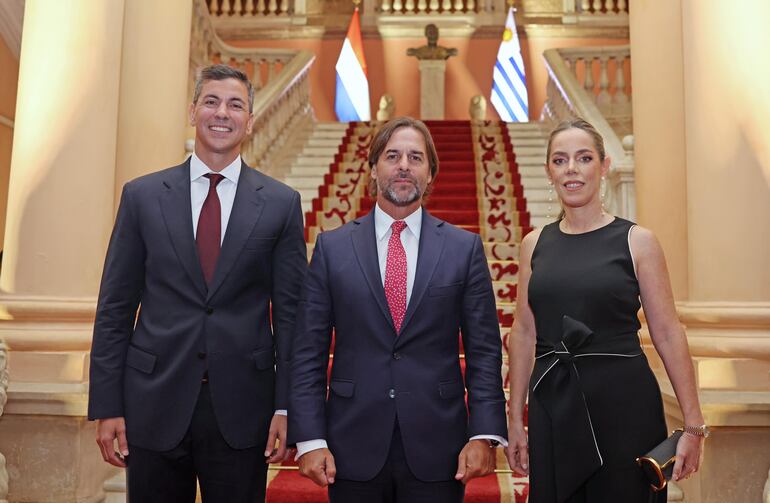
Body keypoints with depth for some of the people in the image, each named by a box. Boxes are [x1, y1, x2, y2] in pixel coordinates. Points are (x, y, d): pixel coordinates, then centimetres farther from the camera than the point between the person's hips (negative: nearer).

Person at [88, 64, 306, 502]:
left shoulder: (281, 203, 1)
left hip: (242, 409, 0)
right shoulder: (142, 196, 3)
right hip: (154, 404, 1)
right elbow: (115, 307, 4)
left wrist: (286, 407, -3)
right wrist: (106, 406, 0)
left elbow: (290, 312, 1)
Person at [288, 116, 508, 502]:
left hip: (436, 451, 0)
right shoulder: (332, 247, 3)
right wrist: (310, 439, -6)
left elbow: (484, 350, 1)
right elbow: (309, 351, 1)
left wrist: (484, 435, -7)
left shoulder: (464, 248, 3)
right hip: (353, 452, 0)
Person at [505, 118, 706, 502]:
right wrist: (515, 420, 8)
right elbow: (524, 332, 8)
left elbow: (668, 335, -4)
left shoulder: (636, 241, -3)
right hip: (552, 406, 3)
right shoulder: (535, 244, 6)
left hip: (623, 403, -3)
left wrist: (694, 425, -7)